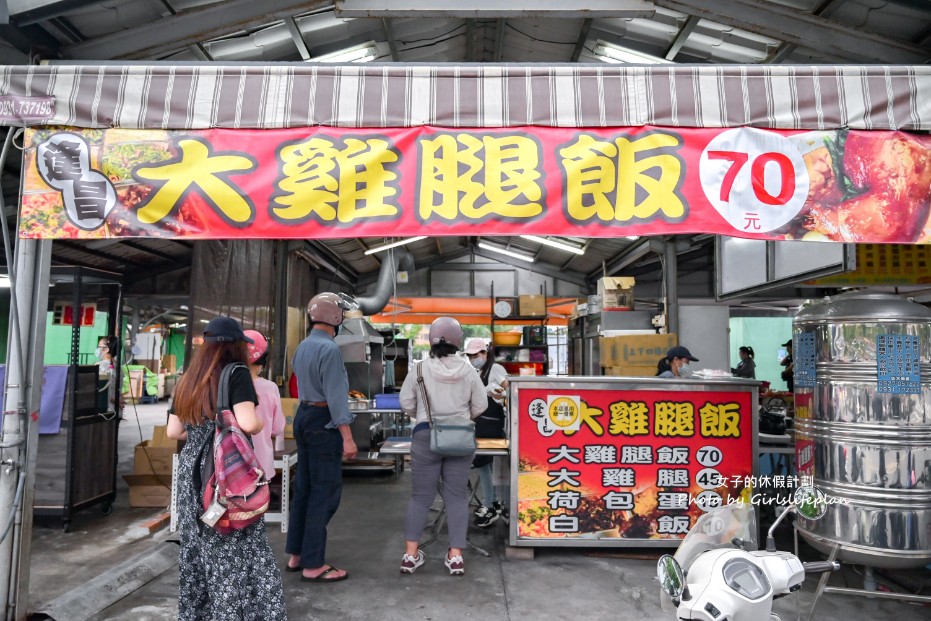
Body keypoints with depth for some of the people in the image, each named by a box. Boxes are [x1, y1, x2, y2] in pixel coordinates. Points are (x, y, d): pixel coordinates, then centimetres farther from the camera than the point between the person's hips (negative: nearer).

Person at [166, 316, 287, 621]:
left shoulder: (188, 379, 10)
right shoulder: (237, 373, -9)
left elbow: (173, 431, 13)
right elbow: (248, 424, -21)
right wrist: (262, 423, -1)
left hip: (192, 470, 7)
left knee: (199, 546, 15)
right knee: (238, 549, -1)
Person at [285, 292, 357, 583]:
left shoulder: (303, 346, 10)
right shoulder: (330, 348, -18)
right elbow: (335, 395, -22)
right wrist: (347, 437, -21)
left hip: (303, 415, 10)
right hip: (323, 421, -10)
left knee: (304, 488, 15)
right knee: (325, 492, -3)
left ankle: (296, 554, 25)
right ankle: (313, 565, 2)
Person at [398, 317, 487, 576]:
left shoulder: (420, 368, -6)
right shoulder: (468, 370, -3)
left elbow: (406, 403, 0)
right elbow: (480, 405, 3)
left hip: (426, 436, 0)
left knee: (421, 496, 9)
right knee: (457, 496, 8)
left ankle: (411, 554, 12)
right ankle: (455, 555, 10)